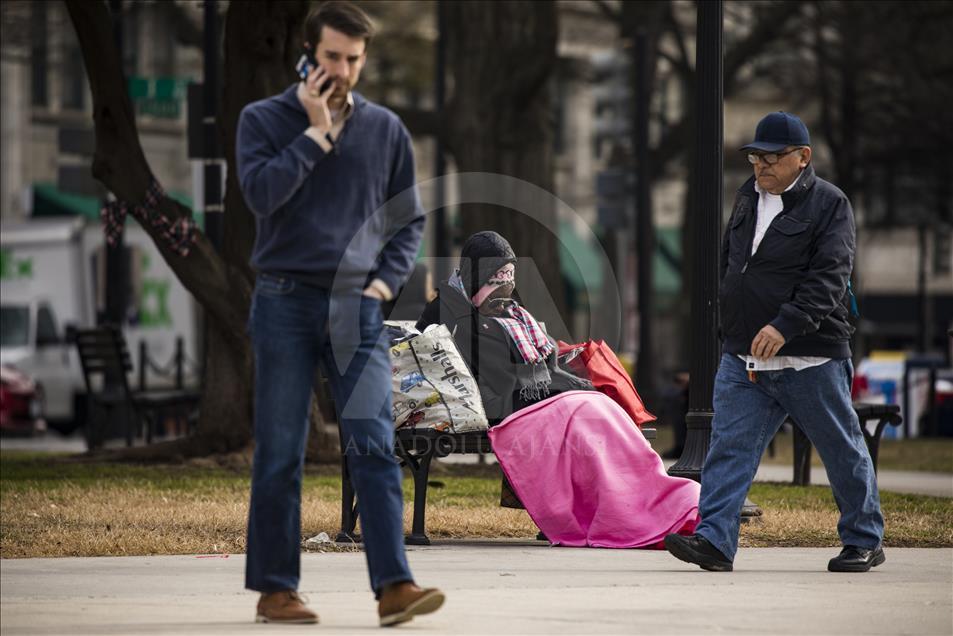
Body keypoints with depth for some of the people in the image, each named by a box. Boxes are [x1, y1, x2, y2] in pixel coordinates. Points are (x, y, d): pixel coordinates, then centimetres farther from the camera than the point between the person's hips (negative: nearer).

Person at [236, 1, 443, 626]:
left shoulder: (386, 129, 11)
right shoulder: (264, 119, 4)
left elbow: (409, 220, 16)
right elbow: (262, 192, -13)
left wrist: (385, 280, 1)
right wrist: (317, 131, -11)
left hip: (357, 308, 1)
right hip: (284, 303, -1)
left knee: (374, 445, -10)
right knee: (280, 453, 1)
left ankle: (394, 585, -16)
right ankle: (276, 588, 8)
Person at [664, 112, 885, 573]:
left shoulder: (829, 205, -8)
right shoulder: (748, 197, 13)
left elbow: (827, 279, -19)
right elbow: (729, 262, 25)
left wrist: (785, 326, -32)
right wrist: (732, 327, 21)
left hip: (809, 359, -5)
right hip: (742, 360, 6)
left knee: (842, 450, 6)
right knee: (730, 447, -7)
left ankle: (864, 542, 19)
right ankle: (714, 539, -12)